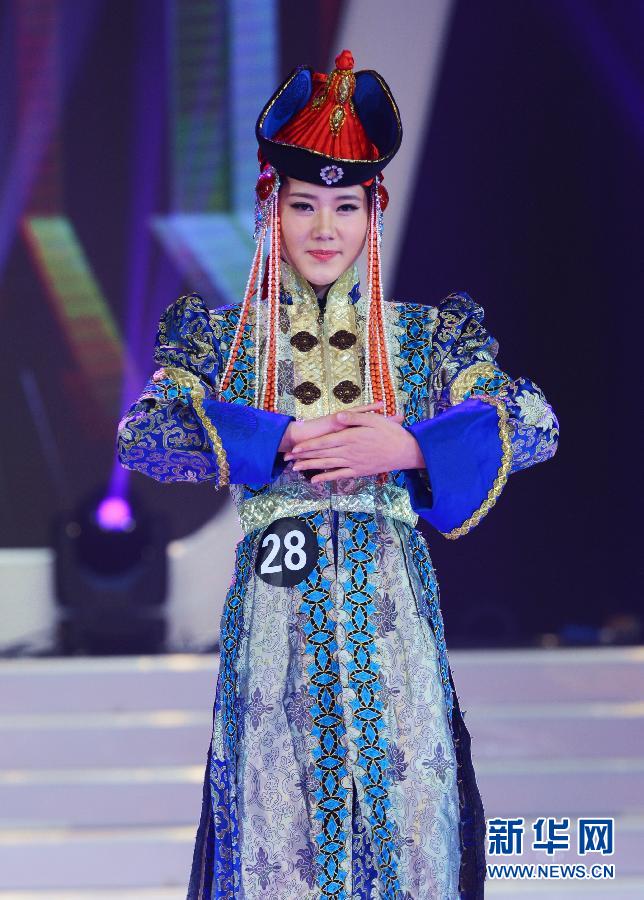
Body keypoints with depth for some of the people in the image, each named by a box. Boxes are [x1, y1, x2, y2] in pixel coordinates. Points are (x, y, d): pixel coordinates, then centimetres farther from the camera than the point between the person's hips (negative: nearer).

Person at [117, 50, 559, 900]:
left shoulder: (427, 334, 11)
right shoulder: (223, 336, 9)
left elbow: (536, 423, -2)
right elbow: (141, 435, -7)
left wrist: (409, 447, -16)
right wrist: (286, 443, -15)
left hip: (393, 609, 1)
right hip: (277, 613, 0)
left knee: (407, 812, 2)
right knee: (277, 818, 1)